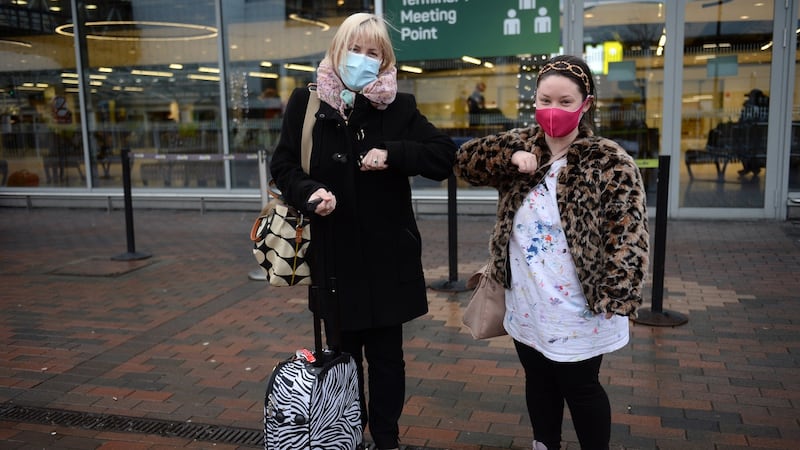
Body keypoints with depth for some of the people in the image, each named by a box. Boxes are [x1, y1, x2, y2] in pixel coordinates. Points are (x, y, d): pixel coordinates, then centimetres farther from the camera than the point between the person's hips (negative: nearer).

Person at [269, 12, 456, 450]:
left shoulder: (399, 107, 0)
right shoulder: (307, 102, 0)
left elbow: (445, 155, -3)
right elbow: (283, 164, 4)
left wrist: (391, 152, -18)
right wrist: (309, 191, -17)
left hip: (387, 255, 0)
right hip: (333, 253, 0)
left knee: (386, 354, 11)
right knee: (343, 352, 14)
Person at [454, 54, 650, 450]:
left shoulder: (609, 162, -13)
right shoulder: (523, 146, 3)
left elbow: (628, 236, -16)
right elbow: (465, 160, 2)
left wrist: (615, 299, -24)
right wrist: (510, 156, -14)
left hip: (576, 310, -5)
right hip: (525, 305, 5)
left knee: (579, 388, 10)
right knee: (538, 382, 21)